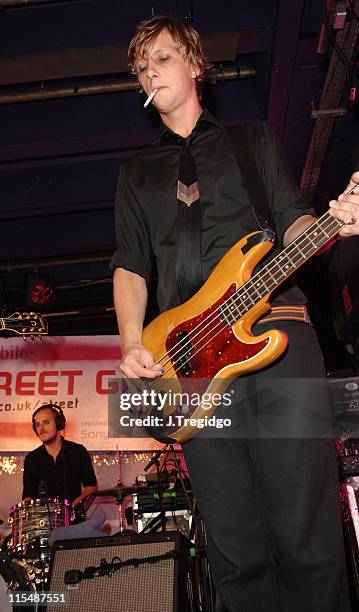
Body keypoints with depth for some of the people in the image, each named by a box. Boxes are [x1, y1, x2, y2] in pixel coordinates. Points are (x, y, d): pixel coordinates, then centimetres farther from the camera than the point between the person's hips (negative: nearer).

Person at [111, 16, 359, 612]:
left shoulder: (253, 138, 21)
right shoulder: (137, 172, 25)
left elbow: (292, 224, 12)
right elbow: (129, 266, 16)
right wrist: (132, 345, -1)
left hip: (276, 332, -1)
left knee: (307, 537, -6)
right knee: (235, 551, 2)